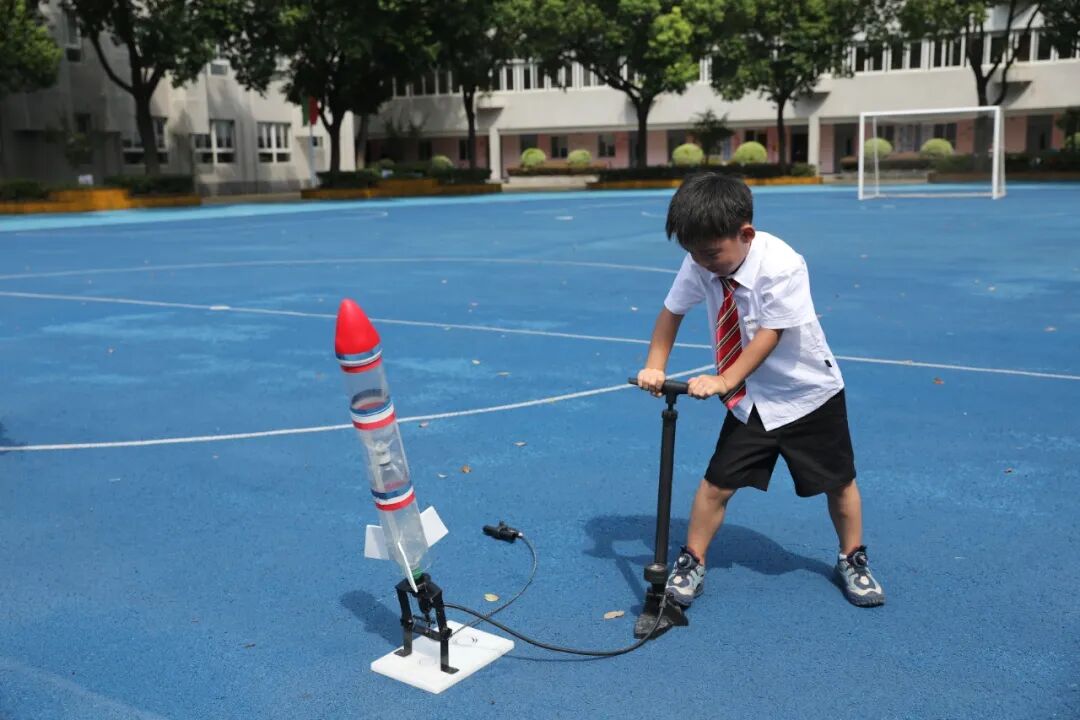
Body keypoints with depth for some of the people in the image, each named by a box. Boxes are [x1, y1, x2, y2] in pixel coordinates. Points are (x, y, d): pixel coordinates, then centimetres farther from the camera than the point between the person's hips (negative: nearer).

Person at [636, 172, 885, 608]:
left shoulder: (781, 265, -29)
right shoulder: (699, 265, -15)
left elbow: (769, 334, -27)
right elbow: (672, 312, -3)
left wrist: (725, 381, -31)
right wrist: (654, 367, -13)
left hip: (807, 394, -3)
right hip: (750, 399, 3)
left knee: (838, 483, 10)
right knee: (717, 483, -3)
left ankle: (852, 561, 34)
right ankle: (691, 564, 15)